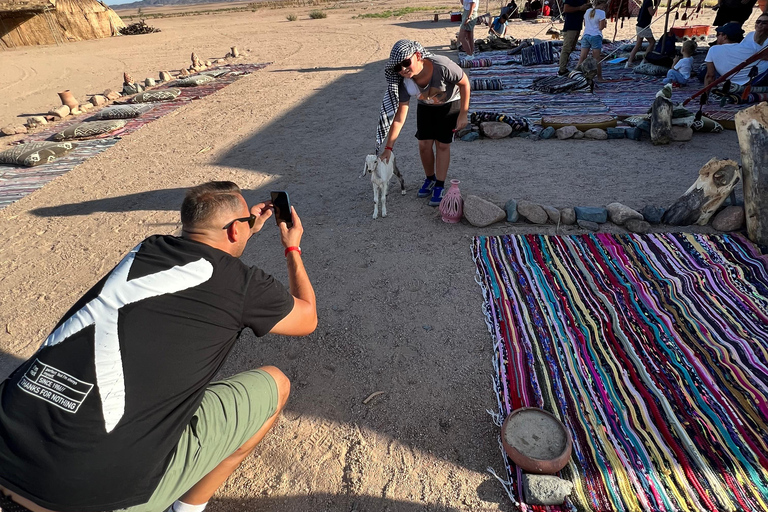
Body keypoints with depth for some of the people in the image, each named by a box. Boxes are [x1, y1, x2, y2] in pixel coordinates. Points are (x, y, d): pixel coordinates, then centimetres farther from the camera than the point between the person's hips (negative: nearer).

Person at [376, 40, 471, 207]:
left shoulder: (442, 66, -40)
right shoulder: (404, 82, -28)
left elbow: (465, 83, -22)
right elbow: (399, 116, -23)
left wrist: (463, 114, -20)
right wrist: (388, 148, -26)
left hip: (450, 104, -3)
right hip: (425, 106, 3)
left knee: (442, 145, -6)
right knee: (424, 144, 0)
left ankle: (440, 187, 8)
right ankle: (430, 179, 25)